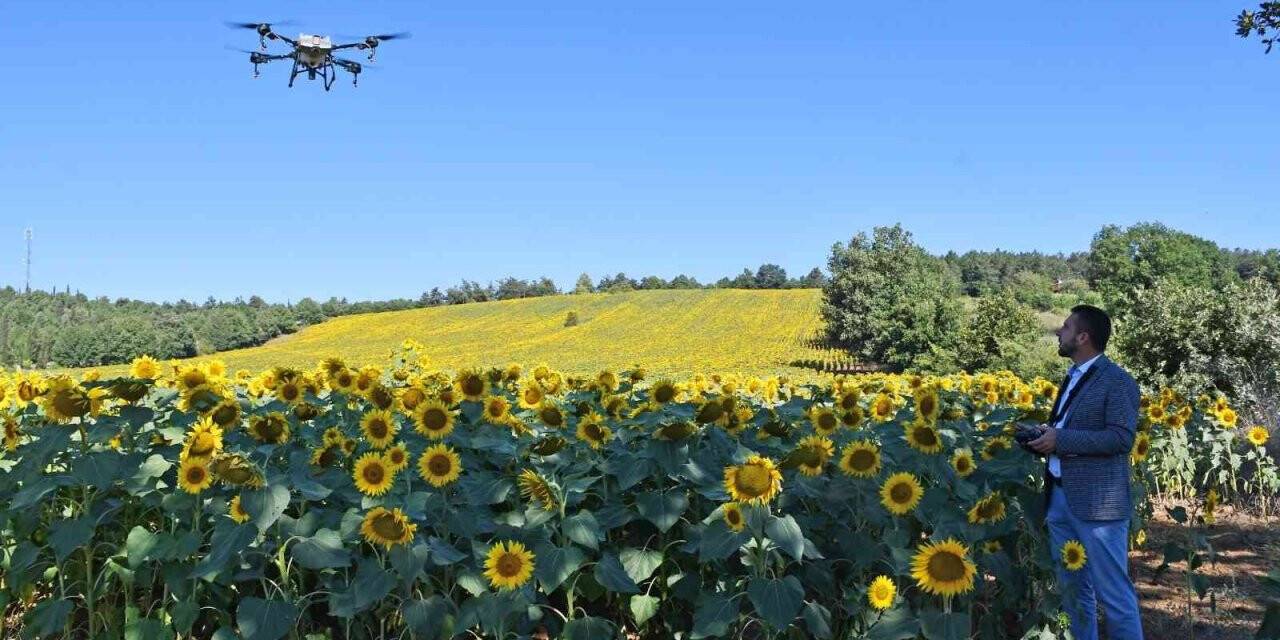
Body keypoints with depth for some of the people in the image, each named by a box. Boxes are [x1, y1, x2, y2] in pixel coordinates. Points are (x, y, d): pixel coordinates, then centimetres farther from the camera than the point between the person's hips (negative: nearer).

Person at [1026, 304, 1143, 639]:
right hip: (1059, 498, 9)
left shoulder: (1117, 381, -9)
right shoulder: (1071, 379, 18)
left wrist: (1061, 440, -20)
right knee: (1073, 590, 15)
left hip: (1098, 502, -9)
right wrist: (1039, 438, 5)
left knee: (1113, 593, -3)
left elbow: (1122, 438, -19)